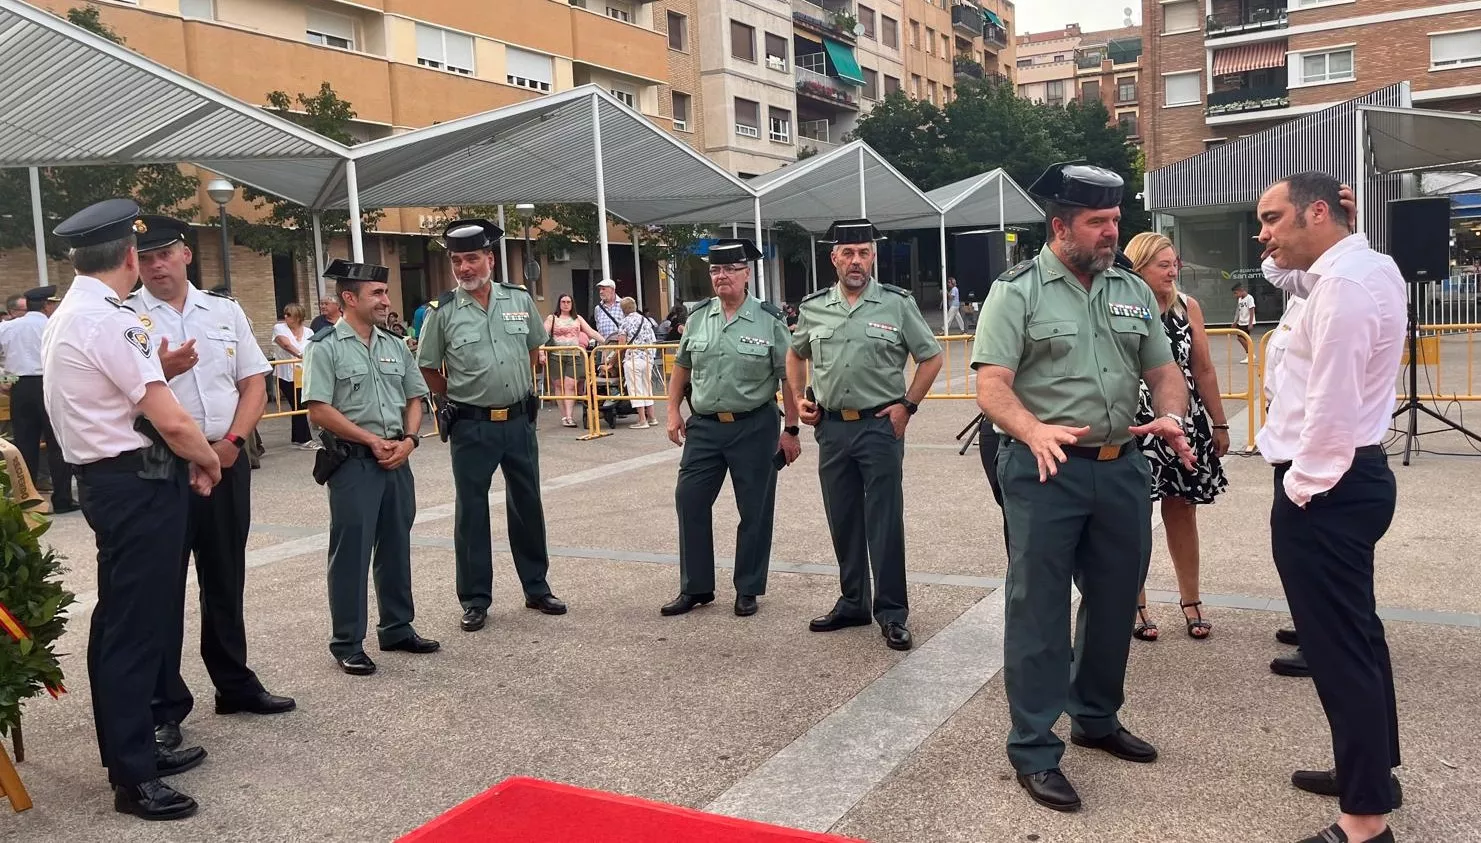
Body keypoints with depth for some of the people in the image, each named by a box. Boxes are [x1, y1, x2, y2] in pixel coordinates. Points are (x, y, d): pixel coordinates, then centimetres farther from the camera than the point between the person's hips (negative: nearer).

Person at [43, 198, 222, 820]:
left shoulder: (63, 319, 13)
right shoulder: (111, 321, -18)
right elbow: (172, 423, -20)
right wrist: (207, 460, -4)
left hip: (104, 478, 10)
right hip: (139, 485, -10)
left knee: (119, 622, 17)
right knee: (137, 627, -4)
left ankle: (131, 750, 31)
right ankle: (133, 779, 4)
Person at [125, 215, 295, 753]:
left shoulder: (225, 310, 9)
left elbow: (254, 383, 8)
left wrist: (232, 440, -5)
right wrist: (162, 370, -24)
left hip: (226, 459, 4)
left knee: (226, 580, 15)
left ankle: (235, 685, 29)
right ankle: (165, 706, 13)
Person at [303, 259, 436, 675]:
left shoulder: (396, 346, 10)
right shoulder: (325, 347, -7)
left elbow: (414, 399, 14)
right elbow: (318, 410, -13)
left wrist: (408, 440, -4)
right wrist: (372, 440, -13)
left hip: (397, 461, 6)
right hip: (353, 462, -6)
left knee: (396, 547, 14)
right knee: (351, 553, -1)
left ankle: (397, 628, 27)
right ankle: (347, 644, 8)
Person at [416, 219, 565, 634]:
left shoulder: (520, 300, 1)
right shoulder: (443, 313, -7)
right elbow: (428, 370, 3)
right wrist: (460, 399, 3)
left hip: (519, 421, 3)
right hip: (472, 428, -3)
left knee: (527, 504, 12)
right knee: (471, 511, 4)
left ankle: (536, 588, 27)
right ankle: (475, 600, 15)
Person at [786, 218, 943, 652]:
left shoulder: (897, 304, -4)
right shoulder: (813, 308, 6)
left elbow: (931, 357, 2)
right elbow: (795, 355, 23)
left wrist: (907, 405, -4)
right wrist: (798, 399, 11)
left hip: (880, 425, -4)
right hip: (831, 426, 4)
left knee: (884, 520, -1)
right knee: (842, 520, 13)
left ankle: (891, 612, 9)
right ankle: (852, 603, 27)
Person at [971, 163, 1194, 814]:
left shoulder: (1133, 290, 11)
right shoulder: (1017, 291, -6)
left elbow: (1163, 370, 16)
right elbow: (991, 387, -13)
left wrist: (1171, 417, -6)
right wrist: (1035, 432, -31)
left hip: (1122, 466, 6)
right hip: (1045, 469, -6)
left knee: (1115, 600, 16)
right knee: (1038, 607, -1)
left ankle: (1097, 718, 35)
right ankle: (1034, 751, 8)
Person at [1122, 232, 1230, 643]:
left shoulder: (1188, 307, 4)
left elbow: (1204, 370, 10)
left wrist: (1219, 424, 11)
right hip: (1135, 426, -4)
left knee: (1183, 513, 12)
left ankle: (1190, 602, 24)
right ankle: (1136, 606, 18)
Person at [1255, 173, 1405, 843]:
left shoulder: (1343, 285, -21)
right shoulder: (1364, 267, 11)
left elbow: (1333, 405, -24)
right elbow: (1287, 276, 30)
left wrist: (1300, 486, -14)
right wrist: (1286, 250, 10)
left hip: (1323, 488, -11)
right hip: (1351, 477, 11)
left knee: (1337, 644, -4)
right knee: (1353, 631, 20)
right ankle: (1372, 769, 35)